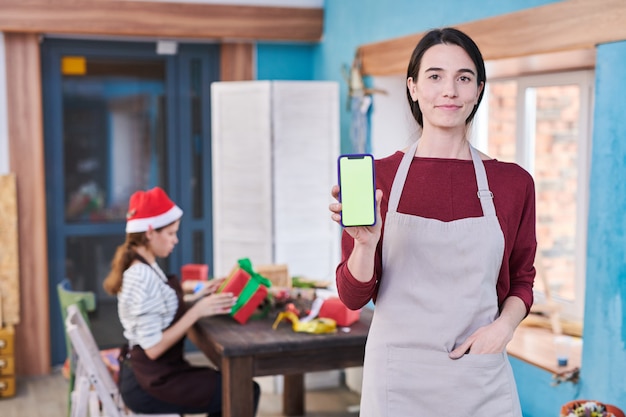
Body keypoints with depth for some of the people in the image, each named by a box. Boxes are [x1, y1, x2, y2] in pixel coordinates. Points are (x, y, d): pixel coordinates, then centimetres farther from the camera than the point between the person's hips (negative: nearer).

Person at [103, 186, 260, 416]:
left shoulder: (143, 268, 6)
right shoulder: (142, 278, -24)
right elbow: (153, 347, -25)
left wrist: (199, 298, 4)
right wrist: (197, 311, -22)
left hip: (149, 375, 10)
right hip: (150, 384, -10)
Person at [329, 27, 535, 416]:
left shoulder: (514, 182, -1)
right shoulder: (378, 176, -4)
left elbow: (521, 280, 11)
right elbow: (354, 297, -4)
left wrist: (504, 325, -8)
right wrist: (365, 242, -22)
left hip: (481, 382, 1)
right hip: (398, 374, -1)